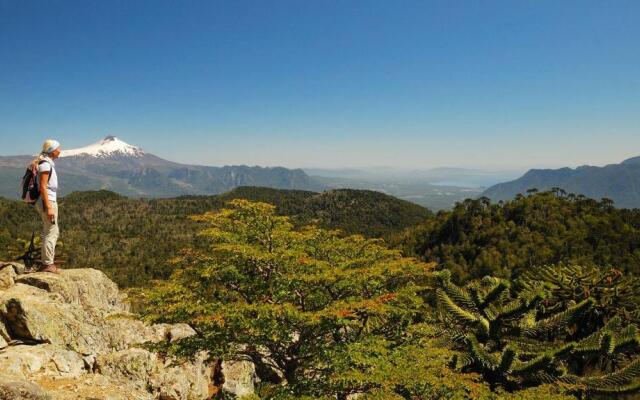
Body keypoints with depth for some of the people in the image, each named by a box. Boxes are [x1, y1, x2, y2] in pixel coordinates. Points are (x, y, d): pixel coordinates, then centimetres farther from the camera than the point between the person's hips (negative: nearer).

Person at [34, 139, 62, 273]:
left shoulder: (48, 164, 14)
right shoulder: (45, 165, -15)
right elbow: (42, 187, -20)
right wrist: (49, 207, -22)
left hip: (50, 201, 10)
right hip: (48, 202, -10)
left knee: (54, 232, 16)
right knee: (50, 233, -5)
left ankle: (48, 261, 23)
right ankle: (47, 264, 0)